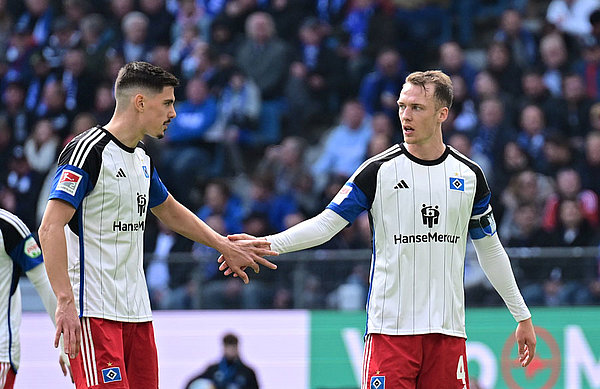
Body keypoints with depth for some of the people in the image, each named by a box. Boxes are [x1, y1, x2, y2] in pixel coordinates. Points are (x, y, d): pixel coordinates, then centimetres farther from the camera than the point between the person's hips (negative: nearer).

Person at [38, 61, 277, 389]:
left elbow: (171, 212, 35)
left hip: (136, 311, 9)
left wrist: (227, 248, 37)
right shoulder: (89, 151, -11)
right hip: (94, 312, -9)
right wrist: (65, 302, -26)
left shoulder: (142, 159, 17)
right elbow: (51, 227, -19)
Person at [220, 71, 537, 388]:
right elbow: (325, 224, -2)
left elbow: (490, 251, 18)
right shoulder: (379, 171, 0)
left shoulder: (469, 175, 8)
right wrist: (264, 244, -16)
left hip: (448, 328, 2)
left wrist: (522, 316, 20)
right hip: (390, 325, -2)